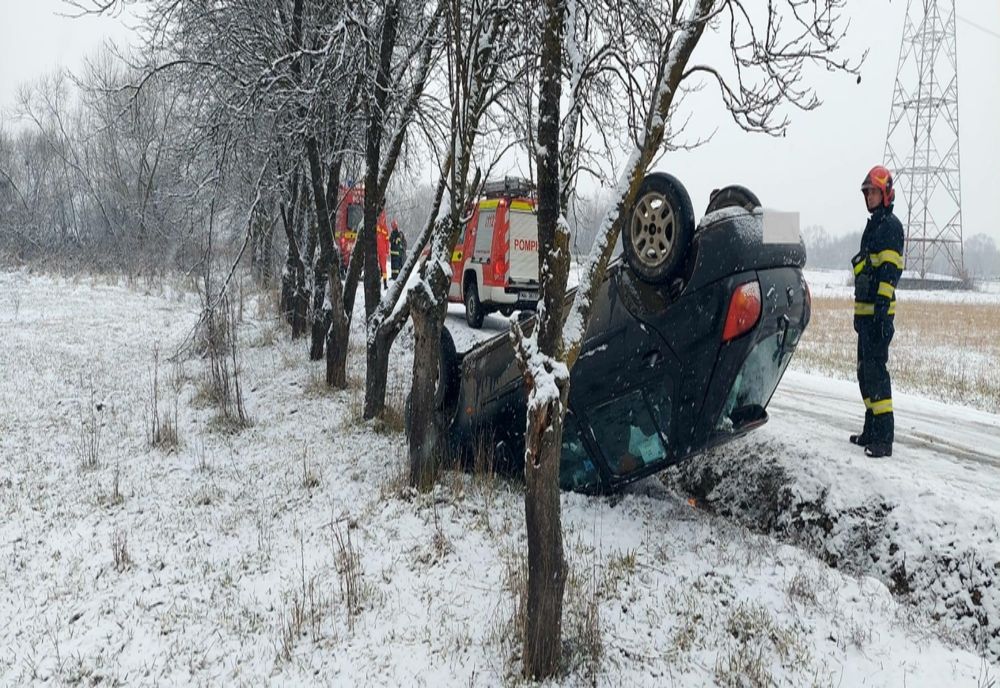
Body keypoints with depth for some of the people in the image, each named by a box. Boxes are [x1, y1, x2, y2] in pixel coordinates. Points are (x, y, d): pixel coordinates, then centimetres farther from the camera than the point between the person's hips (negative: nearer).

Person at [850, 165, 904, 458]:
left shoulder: (890, 225, -8)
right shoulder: (873, 226, 22)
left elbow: (890, 271, -17)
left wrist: (882, 308, -24)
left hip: (879, 312, -10)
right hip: (865, 312, 10)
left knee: (876, 370, -13)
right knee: (865, 371, 14)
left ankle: (884, 438, -13)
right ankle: (871, 431, 23)